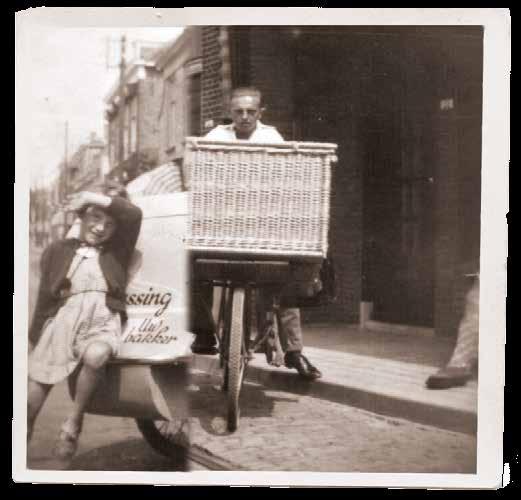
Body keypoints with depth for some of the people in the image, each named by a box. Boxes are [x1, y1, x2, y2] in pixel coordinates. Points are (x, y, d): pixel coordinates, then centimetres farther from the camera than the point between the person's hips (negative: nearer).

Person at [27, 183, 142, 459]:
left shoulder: (117, 251, 17)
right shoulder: (59, 250, 17)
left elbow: (134, 214, 1)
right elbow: (45, 297, 14)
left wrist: (95, 197, 0)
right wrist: (32, 339, 11)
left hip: (102, 320, -1)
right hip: (63, 319, 2)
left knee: (96, 355, -36)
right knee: (33, 392, -3)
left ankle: (73, 422, -15)